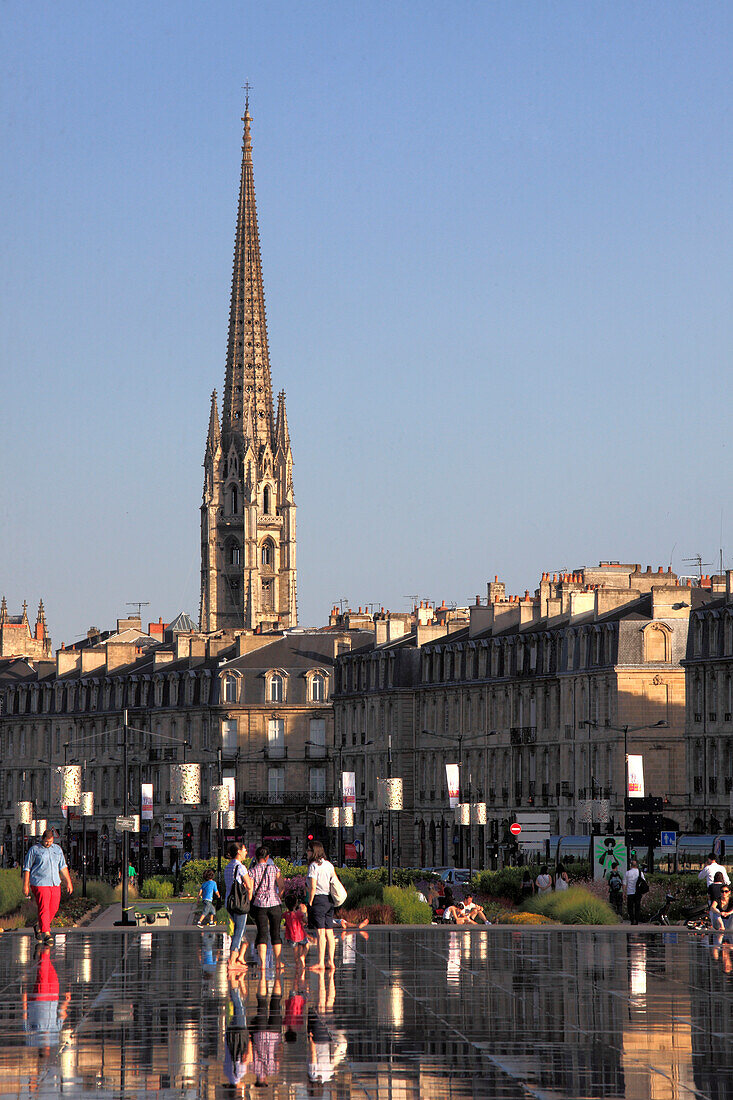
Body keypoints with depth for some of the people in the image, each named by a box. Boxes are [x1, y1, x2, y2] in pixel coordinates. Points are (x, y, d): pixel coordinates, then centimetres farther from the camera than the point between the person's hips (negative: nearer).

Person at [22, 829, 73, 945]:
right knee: (43, 908, -12)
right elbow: (27, 868, 1)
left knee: (53, 909, 5)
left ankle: (39, 927, 26)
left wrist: (68, 882, 15)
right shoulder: (34, 850, 0)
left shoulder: (57, 849, 14)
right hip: (40, 883, -5)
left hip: (55, 883, 5)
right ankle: (46, 934, -15)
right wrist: (25, 885, -4)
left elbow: (63, 867, 19)